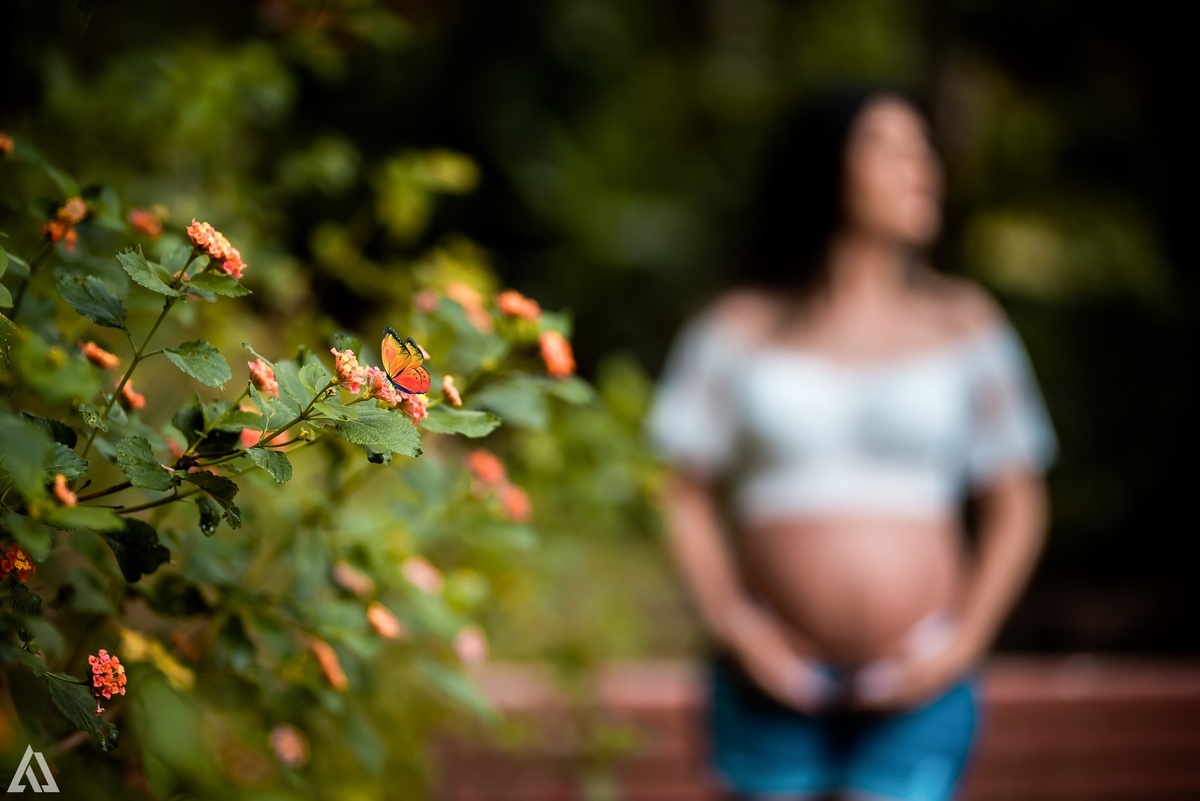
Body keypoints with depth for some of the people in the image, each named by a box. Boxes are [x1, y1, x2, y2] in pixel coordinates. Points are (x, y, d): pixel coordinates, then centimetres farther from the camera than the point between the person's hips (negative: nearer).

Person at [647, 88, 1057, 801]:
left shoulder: (964, 323, 5)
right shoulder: (741, 330, 3)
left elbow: (1018, 507, 7)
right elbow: (686, 496, 5)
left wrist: (965, 641, -3)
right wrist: (734, 627, -6)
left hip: (917, 692, 0)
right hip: (776, 688, 0)